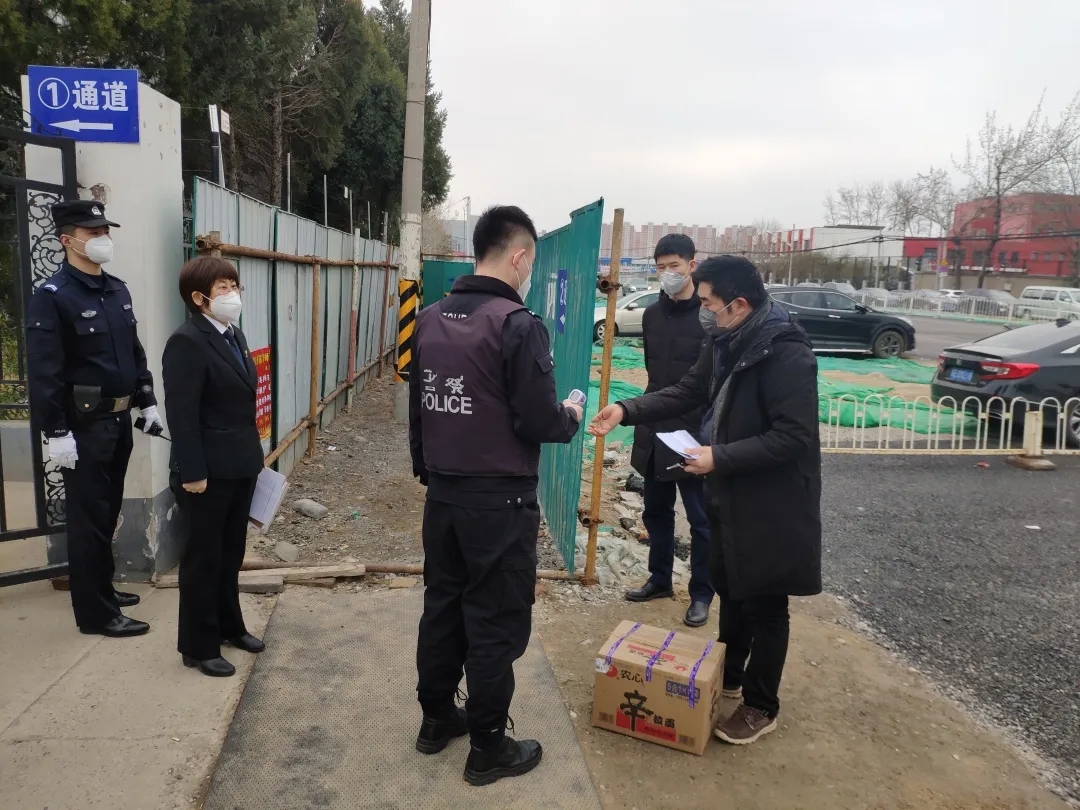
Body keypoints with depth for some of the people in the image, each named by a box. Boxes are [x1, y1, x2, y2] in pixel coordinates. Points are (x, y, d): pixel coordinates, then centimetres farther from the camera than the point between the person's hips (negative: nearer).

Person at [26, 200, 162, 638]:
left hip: (118, 420, 7)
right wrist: (56, 432, -20)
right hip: (84, 425, -7)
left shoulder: (117, 290, 10)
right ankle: (96, 612, 12)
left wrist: (147, 402, 14)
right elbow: (43, 372, -18)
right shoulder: (52, 297, -14)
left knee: (109, 511, 18)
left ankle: (103, 587, 34)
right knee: (89, 518, 1)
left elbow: (135, 353, 17)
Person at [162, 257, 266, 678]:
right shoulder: (186, 342, -16)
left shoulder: (233, 335, 11)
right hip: (209, 472, -8)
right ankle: (198, 646, 20)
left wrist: (252, 454, 15)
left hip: (240, 466, 8)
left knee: (231, 554, 20)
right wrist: (192, 473, -21)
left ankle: (229, 626, 36)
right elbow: (182, 415, -20)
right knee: (203, 559, 5)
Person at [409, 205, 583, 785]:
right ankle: (488, 748, 20)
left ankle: (436, 719, 34)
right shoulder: (518, 324, -18)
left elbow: (419, 408, 11)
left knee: (441, 606, 18)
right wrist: (570, 416, 3)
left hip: (442, 493, 7)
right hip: (499, 500, -7)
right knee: (494, 622, 6)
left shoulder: (430, 319, 4)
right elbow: (538, 423, -18)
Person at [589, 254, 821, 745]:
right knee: (728, 588, 23)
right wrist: (627, 411, -2)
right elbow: (689, 392, 9)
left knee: (763, 605, 8)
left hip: (770, 502, -9)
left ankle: (761, 706, 27)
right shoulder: (725, 342, 2)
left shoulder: (787, 355, -25)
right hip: (729, 493, 9)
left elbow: (793, 437, -28)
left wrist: (720, 457, -27)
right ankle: (727, 676, 44)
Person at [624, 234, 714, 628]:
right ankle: (660, 579, 34)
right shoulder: (652, 314, 8)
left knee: (700, 520, 7)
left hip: (695, 432, -6)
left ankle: (701, 594, 21)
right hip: (654, 429, 6)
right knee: (656, 512, 17)